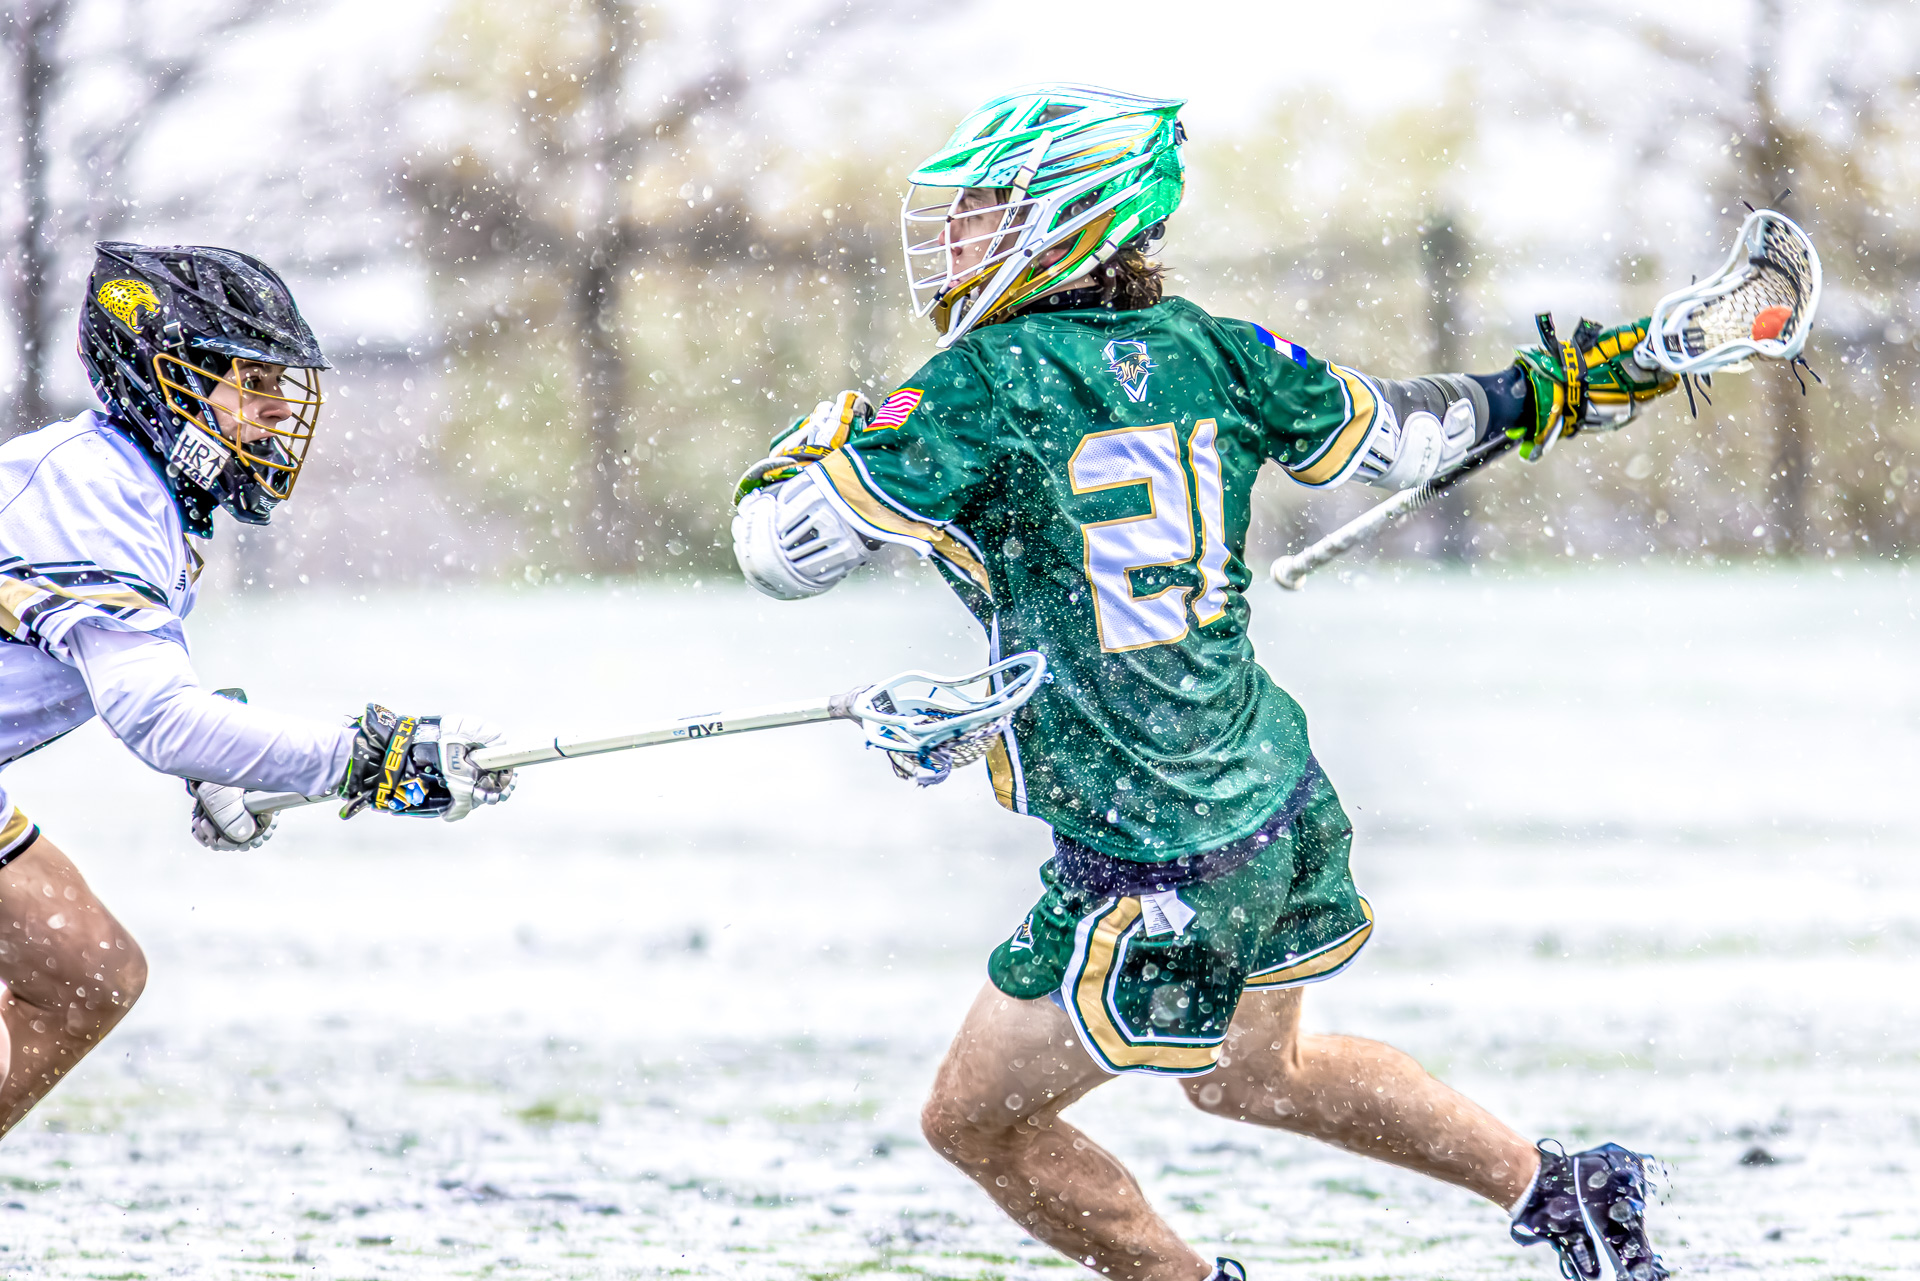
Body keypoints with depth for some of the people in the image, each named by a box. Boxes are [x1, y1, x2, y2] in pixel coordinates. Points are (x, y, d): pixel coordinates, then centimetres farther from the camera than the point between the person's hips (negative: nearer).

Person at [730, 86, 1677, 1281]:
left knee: (976, 1119, 10)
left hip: (1152, 868, -8)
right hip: (1281, 796, 8)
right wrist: (1558, 386, 30)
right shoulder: (1201, 349, -1)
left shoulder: (986, 386, -19)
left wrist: (823, 436, 4)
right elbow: (1394, 433, 12)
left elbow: (782, 550, -18)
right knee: (1255, 1071, 32)